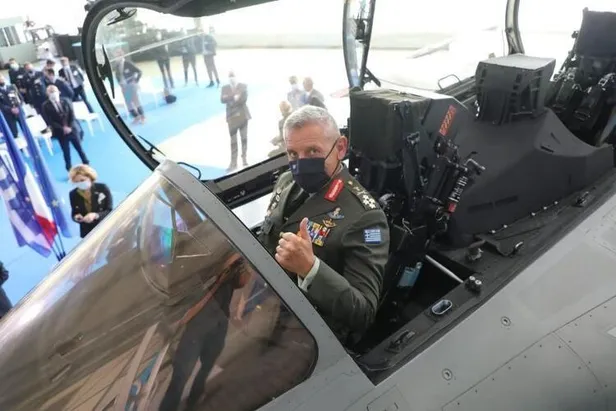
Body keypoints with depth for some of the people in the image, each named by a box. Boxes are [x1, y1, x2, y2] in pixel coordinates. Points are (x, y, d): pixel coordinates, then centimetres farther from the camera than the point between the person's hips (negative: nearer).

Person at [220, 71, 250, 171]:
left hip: (243, 115, 0)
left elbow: (244, 99, -12)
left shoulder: (243, 86, 3)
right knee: (233, 140, 0)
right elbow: (222, 100, -10)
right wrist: (234, 97, -22)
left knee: (244, 138, 7)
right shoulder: (225, 88, 6)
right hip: (232, 117, 0)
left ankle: (244, 159, 19)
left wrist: (230, 99, -13)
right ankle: (233, 163, 2)